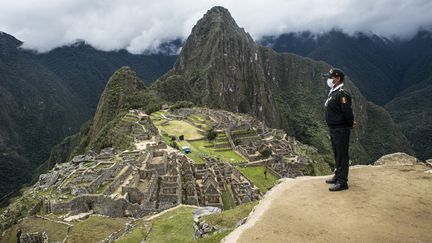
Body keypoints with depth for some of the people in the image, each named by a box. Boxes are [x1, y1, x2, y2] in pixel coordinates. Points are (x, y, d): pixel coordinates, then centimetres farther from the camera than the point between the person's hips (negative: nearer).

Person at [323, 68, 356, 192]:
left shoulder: (342, 94, -20)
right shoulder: (332, 92, 11)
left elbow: (347, 112, -23)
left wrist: (350, 124, -8)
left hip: (341, 129, -10)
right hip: (333, 128, 10)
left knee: (342, 155, -3)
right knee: (337, 154, 19)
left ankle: (342, 182, 4)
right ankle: (338, 176, 33)